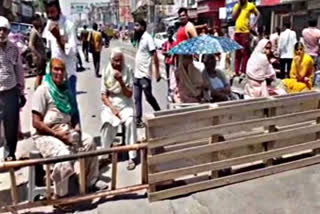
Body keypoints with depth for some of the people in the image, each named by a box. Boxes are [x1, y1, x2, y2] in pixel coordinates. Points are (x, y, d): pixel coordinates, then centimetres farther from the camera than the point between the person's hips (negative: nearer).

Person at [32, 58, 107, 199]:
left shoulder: (65, 89, 13)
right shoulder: (43, 90, -9)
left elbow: (72, 115, 23)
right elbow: (36, 123, -15)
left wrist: (76, 127, 1)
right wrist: (57, 134, -20)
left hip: (65, 131, 7)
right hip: (45, 134, -7)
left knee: (89, 141, -9)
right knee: (64, 154, -30)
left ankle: (92, 181, 6)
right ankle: (60, 196, -12)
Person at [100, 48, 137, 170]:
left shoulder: (128, 71, -3)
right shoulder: (106, 73, -1)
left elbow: (129, 94, -6)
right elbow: (103, 96, -2)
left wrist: (121, 81, -21)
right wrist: (113, 108, -16)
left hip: (126, 105, 0)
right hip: (110, 105, 0)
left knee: (130, 121, -30)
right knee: (107, 122, -29)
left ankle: (132, 157, -21)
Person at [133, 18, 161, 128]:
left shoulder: (147, 38, -11)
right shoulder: (139, 38, 13)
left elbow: (155, 55, -15)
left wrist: (157, 72, -19)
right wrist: (135, 70, 18)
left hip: (145, 74, -8)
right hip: (137, 74, 8)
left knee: (149, 97, 2)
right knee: (137, 98, 7)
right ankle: (138, 120, 12)